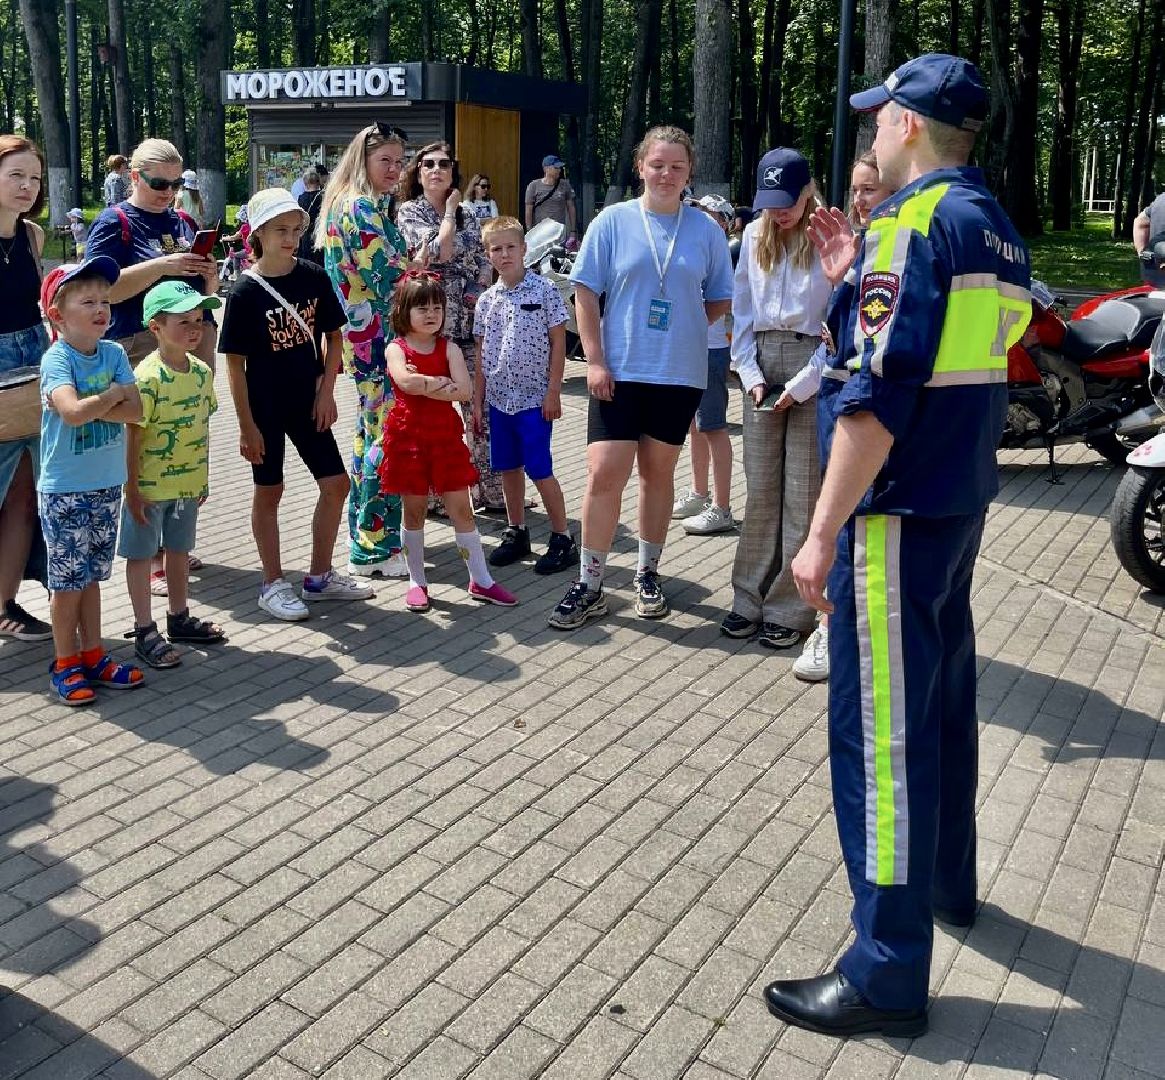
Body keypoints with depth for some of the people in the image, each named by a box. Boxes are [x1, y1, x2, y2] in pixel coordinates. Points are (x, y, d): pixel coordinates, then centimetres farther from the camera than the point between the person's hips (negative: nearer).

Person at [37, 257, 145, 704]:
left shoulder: (114, 353, 2)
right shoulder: (56, 359, -14)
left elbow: (135, 410, -9)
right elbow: (72, 411, -29)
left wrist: (90, 406, -19)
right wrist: (111, 395, -14)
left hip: (106, 485, 5)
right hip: (64, 489, -5)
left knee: (91, 575, 16)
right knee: (67, 578, 5)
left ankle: (93, 655, 27)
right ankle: (65, 664, 18)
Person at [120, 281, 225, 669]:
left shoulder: (202, 371, 1)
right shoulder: (147, 377, -20)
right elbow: (132, 437, -17)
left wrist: (203, 476, 13)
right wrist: (132, 489, -16)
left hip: (188, 484, 7)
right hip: (149, 487, -7)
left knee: (179, 550, 19)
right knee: (141, 554, 6)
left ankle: (179, 618, 34)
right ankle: (145, 632, 14)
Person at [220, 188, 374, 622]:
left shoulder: (314, 278, -2)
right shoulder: (246, 291, -12)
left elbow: (333, 336, 8)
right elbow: (235, 363, -11)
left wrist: (326, 391, -2)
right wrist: (246, 426, -12)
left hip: (308, 401, 4)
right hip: (265, 406, -4)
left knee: (336, 484, 6)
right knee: (269, 491, 7)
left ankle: (319, 578, 22)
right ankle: (273, 584, 21)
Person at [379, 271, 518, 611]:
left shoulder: (448, 348, 3)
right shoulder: (396, 348, -2)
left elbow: (465, 392, -13)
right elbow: (405, 381, -25)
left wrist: (423, 386, -18)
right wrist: (443, 383, -16)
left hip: (445, 436, 2)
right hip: (409, 438, -1)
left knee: (461, 509, 4)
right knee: (414, 510, 8)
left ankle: (481, 580, 12)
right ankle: (417, 582, 21)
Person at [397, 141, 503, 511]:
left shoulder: (467, 215, 15)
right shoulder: (409, 212, 1)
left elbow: (484, 263, 14)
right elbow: (440, 251, -14)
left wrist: (477, 292, -5)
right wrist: (450, 210, -1)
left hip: (470, 324, 4)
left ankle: (491, 491, 11)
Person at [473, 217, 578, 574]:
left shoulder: (543, 290, -6)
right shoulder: (487, 300, 8)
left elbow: (558, 342, -6)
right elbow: (481, 352, 12)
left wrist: (553, 391, -10)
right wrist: (477, 399, 10)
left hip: (534, 398, -5)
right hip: (499, 397, 5)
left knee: (540, 471, -4)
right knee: (508, 467, 12)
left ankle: (563, 540, 7)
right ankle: (516, 533, 26)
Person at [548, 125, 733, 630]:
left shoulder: (705, 230, 4)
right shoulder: (613, 222, 0)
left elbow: (719, 300, 12)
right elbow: (586, 294, 0)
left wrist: (682, 330, -1)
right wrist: (595, 360, -7)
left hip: (680, 374, 2)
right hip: (618, 371, -1)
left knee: (658, 473, 12)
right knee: (604, 473, -7)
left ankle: (648, 574, 26)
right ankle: (590, 585, 5)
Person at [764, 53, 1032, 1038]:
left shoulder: (913, 223, -15)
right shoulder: (996, 229, 14)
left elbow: (877, 395, -23)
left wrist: (823, 532, -20)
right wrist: (856, 279, 16)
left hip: (897, 511, -10)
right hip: (960, 500, 10)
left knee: (880, 727, -4)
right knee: (943, 697, 21)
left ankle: (889, 972, 5)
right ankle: (947, 879, 39)